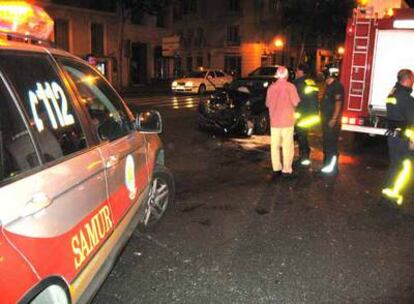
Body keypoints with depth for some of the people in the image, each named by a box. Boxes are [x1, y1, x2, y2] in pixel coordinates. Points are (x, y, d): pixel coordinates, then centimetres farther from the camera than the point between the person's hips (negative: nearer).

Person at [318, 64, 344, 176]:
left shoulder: (337, 86, -14)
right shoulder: (329, 86, 16)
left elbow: (338, 103, -21)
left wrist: (334, 119, -25)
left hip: (332, 121, -10)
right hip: (326, 120, 10)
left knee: (331, 145, -6)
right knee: (326, 144, 15)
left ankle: (332, 169, 0)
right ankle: (327, 167, 24)